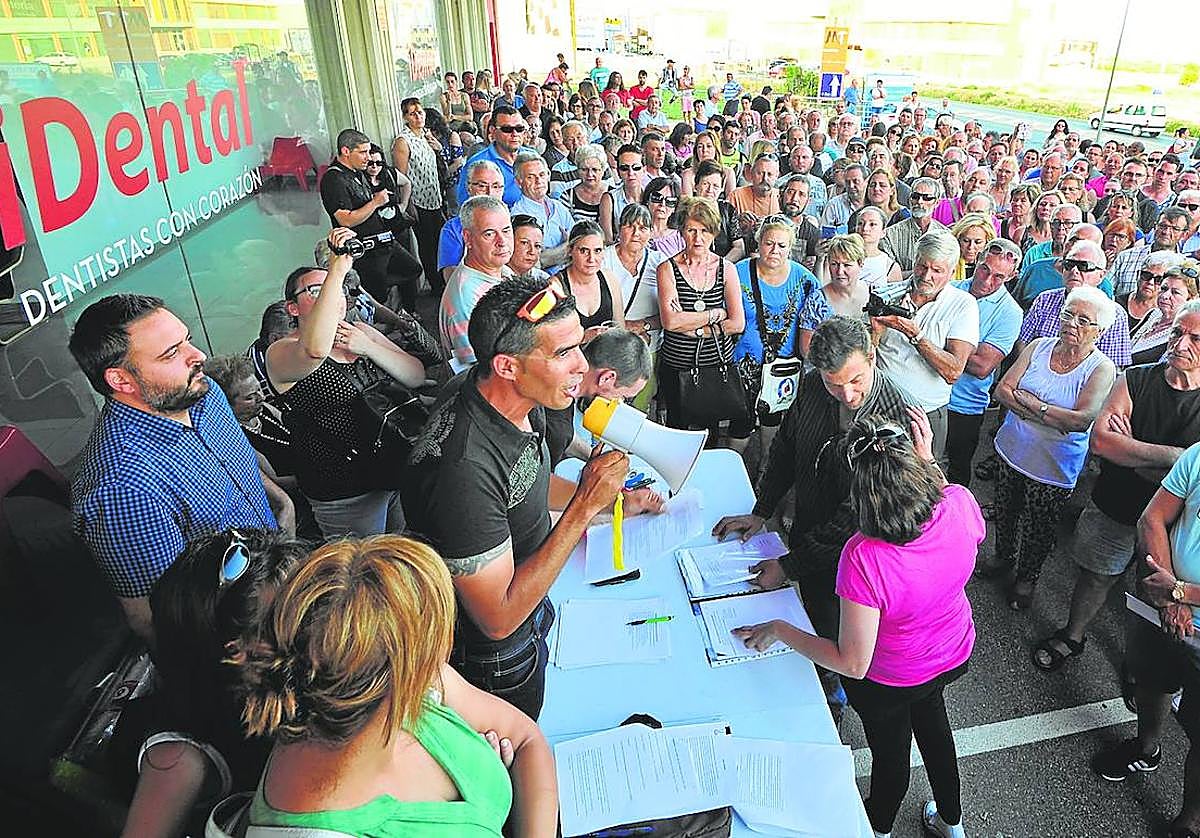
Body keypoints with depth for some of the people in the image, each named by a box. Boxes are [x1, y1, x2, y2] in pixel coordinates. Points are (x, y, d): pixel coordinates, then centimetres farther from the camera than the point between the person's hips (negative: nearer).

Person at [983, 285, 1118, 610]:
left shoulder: (1102, 369, -14)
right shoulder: (1039, 347, -3)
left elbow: (1084, 420, -26)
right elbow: (1003, 390, -9)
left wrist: (1029, 402, -21)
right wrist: (1050, 415, -20)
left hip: (1053, 468, -3)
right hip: (1012, 449, 4)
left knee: (1039, 526, 12)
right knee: (1006, 511, 20)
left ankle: (1026, 578, 36)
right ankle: (1004, 559, 45)